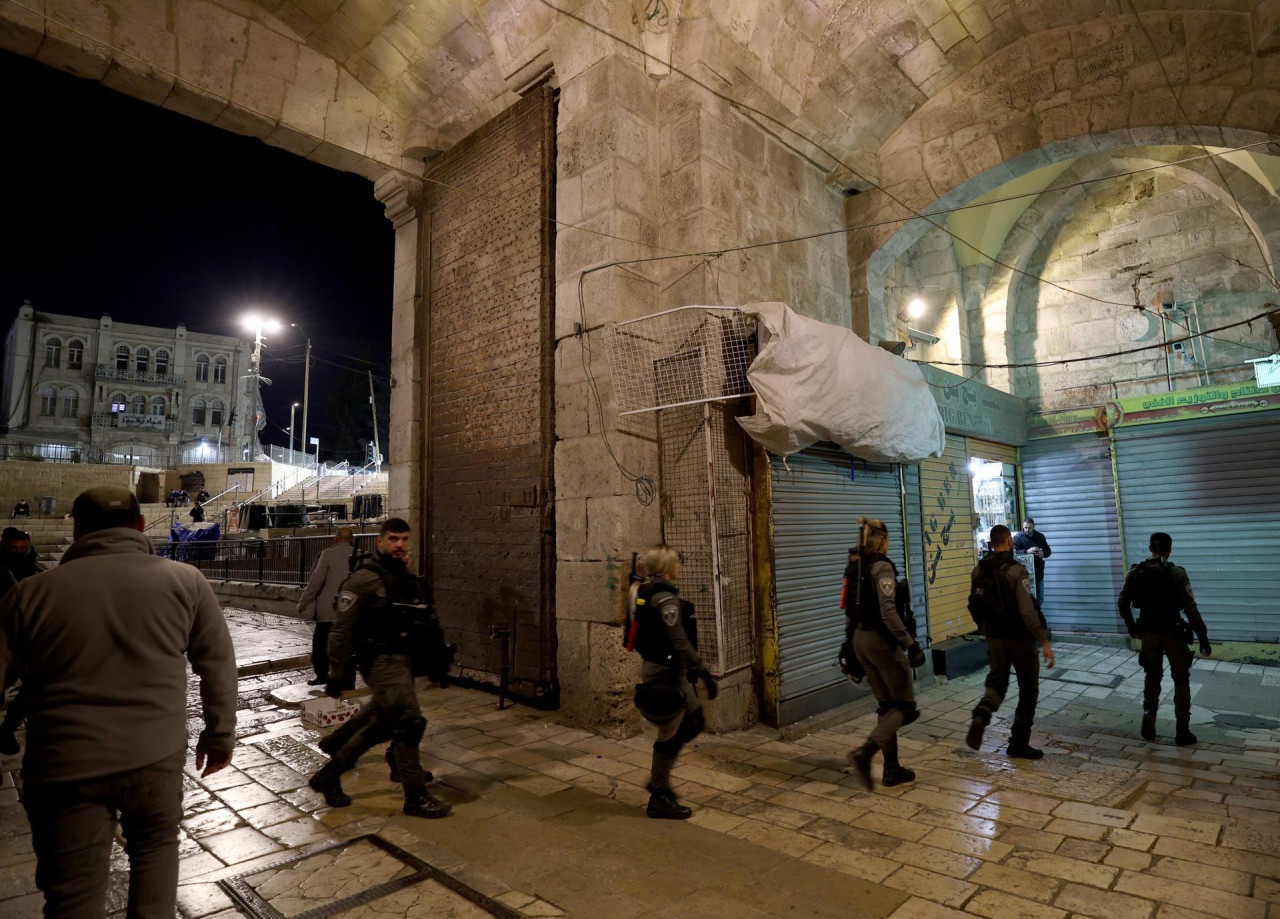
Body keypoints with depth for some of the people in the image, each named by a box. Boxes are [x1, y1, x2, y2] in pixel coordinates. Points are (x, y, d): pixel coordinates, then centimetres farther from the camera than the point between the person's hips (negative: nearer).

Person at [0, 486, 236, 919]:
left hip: (65, 764, 0)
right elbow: (218, 662, 1)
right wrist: (220, 733, 12)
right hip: (157, 753, 0)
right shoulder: (184, 579, -2)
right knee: (156, 846, 24)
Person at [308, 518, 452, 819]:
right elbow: (341, 628, -15)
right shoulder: (364, 578, -15)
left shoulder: (403, 576, 10)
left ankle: (329, 775, 36)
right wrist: (336, 674, -14)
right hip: (382, 660, -9)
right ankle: (416, 796, 3)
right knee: (410, 721, -10)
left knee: (381, 723, 18)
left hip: (402, 656, 9)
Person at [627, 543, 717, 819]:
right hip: (665, 673, -10)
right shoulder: (665, 597, -20)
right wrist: (704, 673, -23)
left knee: (695, 721, 19)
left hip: (660, 667, 10)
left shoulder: (647, 592, 9)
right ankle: (659, 800, 18)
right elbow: (680, 642, -26)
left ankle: (659, 778, 28)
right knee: (671, 734, 3)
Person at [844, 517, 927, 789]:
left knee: (887, 705, 17)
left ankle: (892, 769, 21)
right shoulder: (882, 566, -15)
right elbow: (888, 612, -24)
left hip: (860, 640, 8)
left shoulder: (854, 567, 10)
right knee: (905, 705, 4)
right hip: (881, 640, -8)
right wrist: (911, 644, -20)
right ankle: (865, 752, -11)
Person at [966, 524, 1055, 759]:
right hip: (1018, 637, -5)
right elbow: (1027, 611, -23)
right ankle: (1018, 744, 17)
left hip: (993, 636, 5)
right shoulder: (1016, 570, -17)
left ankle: (981, 715, -12)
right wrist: (1044, 642, -20)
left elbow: (974, 606, 9)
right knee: (1028, 689, 12)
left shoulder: (979, 570, 1)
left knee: (997, 682, 18)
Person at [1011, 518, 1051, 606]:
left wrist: (1043, 554, -9)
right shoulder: (1018, 537, -8)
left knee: (1040, 600, 12)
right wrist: (1027, 551, -31)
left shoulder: (1040, 536, 8)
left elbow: (1048, 551, 14)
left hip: (1038, 572, 5)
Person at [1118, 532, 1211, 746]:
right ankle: (1183, 732, 15)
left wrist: (1132, 629, 13)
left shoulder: (1135, 573, -3)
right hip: (1173, 633, -2)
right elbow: (1191, 609, -15)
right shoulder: (1177, 574, -12)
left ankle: (1148, 724, 10)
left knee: (1152, 678, 19)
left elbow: (1122, 604, 0)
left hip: (1148, 633, 2)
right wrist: (1203, 639, -10)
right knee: (1181, 681, 13)